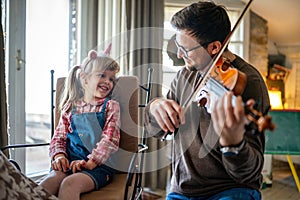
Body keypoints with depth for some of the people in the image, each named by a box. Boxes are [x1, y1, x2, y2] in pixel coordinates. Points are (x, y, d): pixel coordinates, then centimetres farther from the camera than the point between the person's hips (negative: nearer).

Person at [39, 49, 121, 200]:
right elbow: (59, 137, 17)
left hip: (99, 165, -3)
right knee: (49, 182, -28)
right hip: (70, 162, 3)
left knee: (70, 183, -32)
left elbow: (110, 139, -4)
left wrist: (90, 162, -16)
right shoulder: (71, 108, 16)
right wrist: (59, 155, -5)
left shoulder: (111, 106, 7)